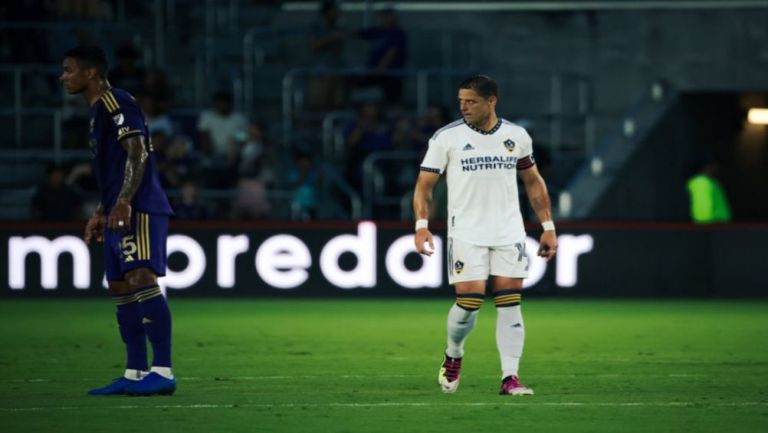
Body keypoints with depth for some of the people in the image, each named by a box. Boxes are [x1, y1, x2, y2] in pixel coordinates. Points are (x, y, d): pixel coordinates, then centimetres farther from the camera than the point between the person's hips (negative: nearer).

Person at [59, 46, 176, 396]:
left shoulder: (116, 102, -9)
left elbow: (138, 153, -18)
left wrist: (123, 202, -26)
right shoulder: (99, 110, 22)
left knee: (142, 279, -18)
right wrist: (100, 214, 26)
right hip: (120, 213, 11)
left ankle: (162, 371, -24)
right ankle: (134, 374, 14)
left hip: (139, 209, -11)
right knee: (120, 287, 11)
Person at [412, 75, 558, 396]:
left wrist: (548, 227, 12)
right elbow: (424, 185, -2)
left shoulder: (516, 137, 6)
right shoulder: (447, 137, -3)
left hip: (508, 233, 2)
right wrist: (421, 225, -16)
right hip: (465, 233, -2)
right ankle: (453, 356, 18)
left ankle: (510, 378, -3)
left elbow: (533, 182, 17)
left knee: (510, 303, -5)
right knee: (469, 300, -11)